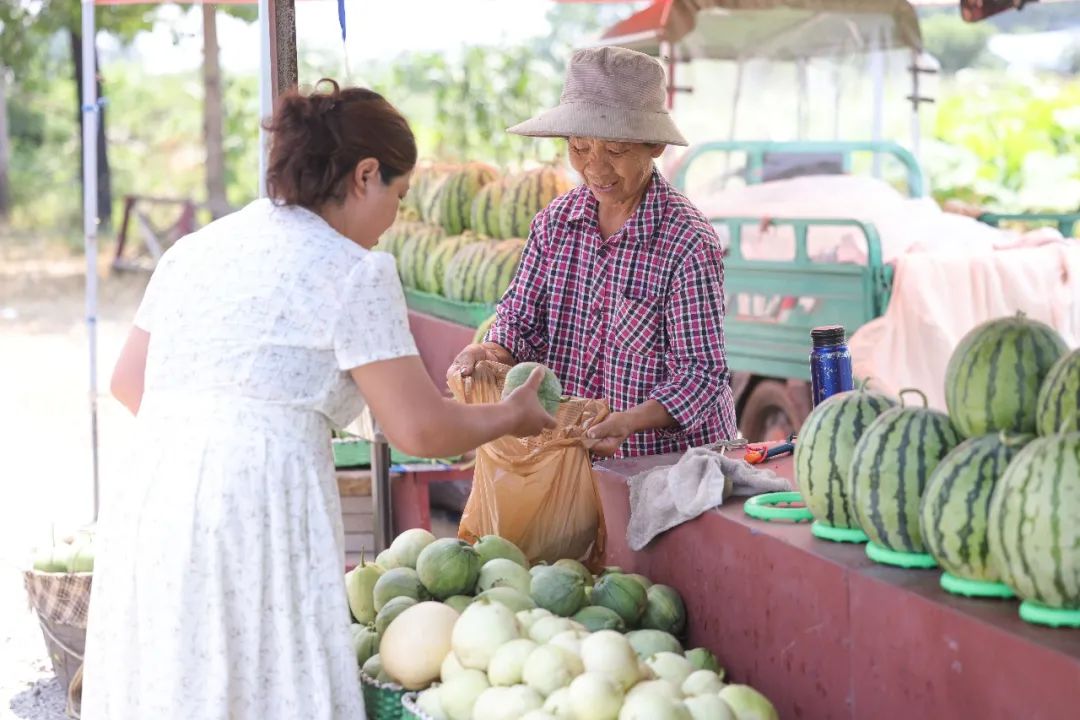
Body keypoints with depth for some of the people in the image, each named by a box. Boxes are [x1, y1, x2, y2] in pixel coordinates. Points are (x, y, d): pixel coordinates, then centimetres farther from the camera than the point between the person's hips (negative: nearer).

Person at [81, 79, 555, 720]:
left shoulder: (194, 250, 17)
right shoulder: (353, 271, -3)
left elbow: (128, 382, 24)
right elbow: (419, 429, -4)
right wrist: (510, 417, 13)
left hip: (149, 505, 7)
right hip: (258, 516, -7)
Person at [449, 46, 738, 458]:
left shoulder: (688, 243, -11)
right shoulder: (555, 222, 6)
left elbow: (700, 371, -11)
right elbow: (523, 320, 10)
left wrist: (630, 422, -28)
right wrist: (492, 353, -14)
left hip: (672, 454, -4)